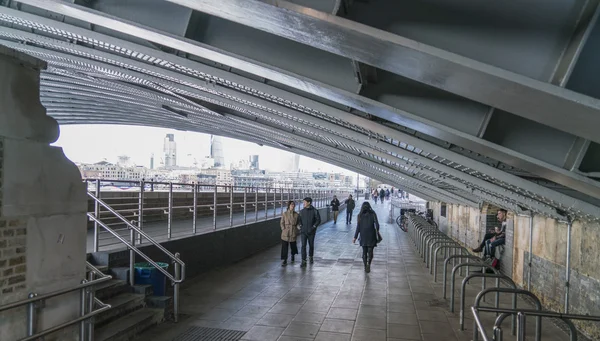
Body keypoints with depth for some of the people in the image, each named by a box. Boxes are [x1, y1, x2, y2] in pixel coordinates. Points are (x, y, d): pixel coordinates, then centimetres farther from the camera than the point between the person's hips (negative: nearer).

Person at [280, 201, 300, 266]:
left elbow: (298, 224, 7)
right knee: (284, 247, -3)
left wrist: (297, 231, -1)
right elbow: (281, 223, 4)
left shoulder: (297, 215, -1)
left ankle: (293, 256, 44)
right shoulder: (284, 214, -2)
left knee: (293, 245, 13)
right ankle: (285, 261, 6)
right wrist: (283, 229, -6)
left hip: (293, 233, 1)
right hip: (285, 233, -1)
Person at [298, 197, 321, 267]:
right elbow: (300, 220, 14)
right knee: (303, 246, -7)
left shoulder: (315, 211, -6)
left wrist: (313, 227, -13)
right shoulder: (302, 211, 4)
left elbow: (318, 220, -4)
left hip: (311, 232, -1)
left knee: (311, 245, 12)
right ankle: (303, 261, -8)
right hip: (303, 231, 1)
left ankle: (311, 257, 37)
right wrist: (300, 226, -1)